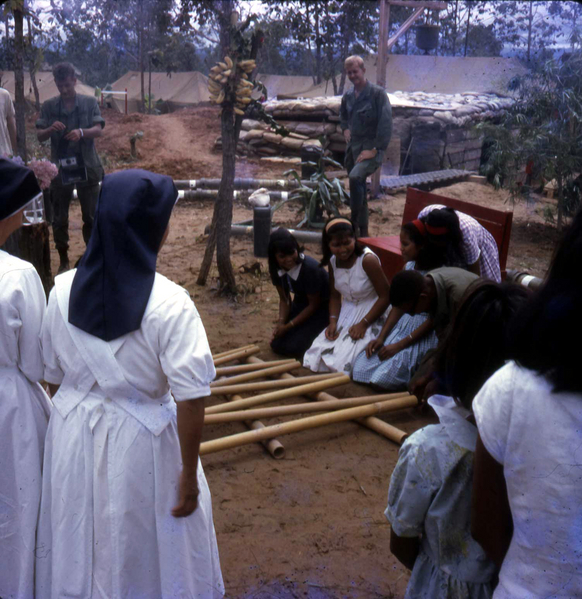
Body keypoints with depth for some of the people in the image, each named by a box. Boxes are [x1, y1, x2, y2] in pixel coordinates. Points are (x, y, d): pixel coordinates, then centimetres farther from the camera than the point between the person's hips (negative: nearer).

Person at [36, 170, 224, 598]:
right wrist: (189, 473, -8)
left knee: (81, 549, 24)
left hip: (73, 436, 4)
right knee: (141, 551, 18)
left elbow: (54, 376, 4)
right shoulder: (169, 304, -21)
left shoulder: (63, 290, -7)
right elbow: (190, 399, -19)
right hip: (139, 442, -4)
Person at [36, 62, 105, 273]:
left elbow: (98, 130, -9)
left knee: (91, 216, 6)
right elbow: (40, 136, 0)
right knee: (59, 219, 6)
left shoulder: (90, 102, 1)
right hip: (60, 169, 1)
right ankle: (63, 260, 18)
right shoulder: (48, 106, 3)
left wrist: (82, 132, -30)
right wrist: (51, 129, -23)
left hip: (87, 168, -1)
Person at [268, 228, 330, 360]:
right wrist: (281, 323, -17)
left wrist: (288, 326, -18)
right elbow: (284, 299, 0)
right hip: (300, 304, 6)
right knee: (276, 344, -4)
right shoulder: (276, 269, -12)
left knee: (293, 348, -19)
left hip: (321, 308, -6)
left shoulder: (310, 268, -32)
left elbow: (314, 304, -20)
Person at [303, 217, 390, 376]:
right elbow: (335, 295, 8)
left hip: (371, 314, -6)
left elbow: (385, 296, -18)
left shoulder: (368, 260, -22)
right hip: (346, 312, 7)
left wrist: (363, 324, -20)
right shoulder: (333, 261, -1)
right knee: (315, 355, -6)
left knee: (343, 359, -20)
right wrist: (333, 321, -9)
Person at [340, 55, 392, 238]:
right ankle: (363, 232, 24)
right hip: (353, 146, 7)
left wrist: (375, 149, -20)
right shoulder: (348, 96, 10)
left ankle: (354, 223, -24)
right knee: (358, 190, 12)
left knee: (356, 177, -32)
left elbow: (386, 124, -16)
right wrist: (345, 129, 13)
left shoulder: (377, 93, -10)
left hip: (370, 148, -7)